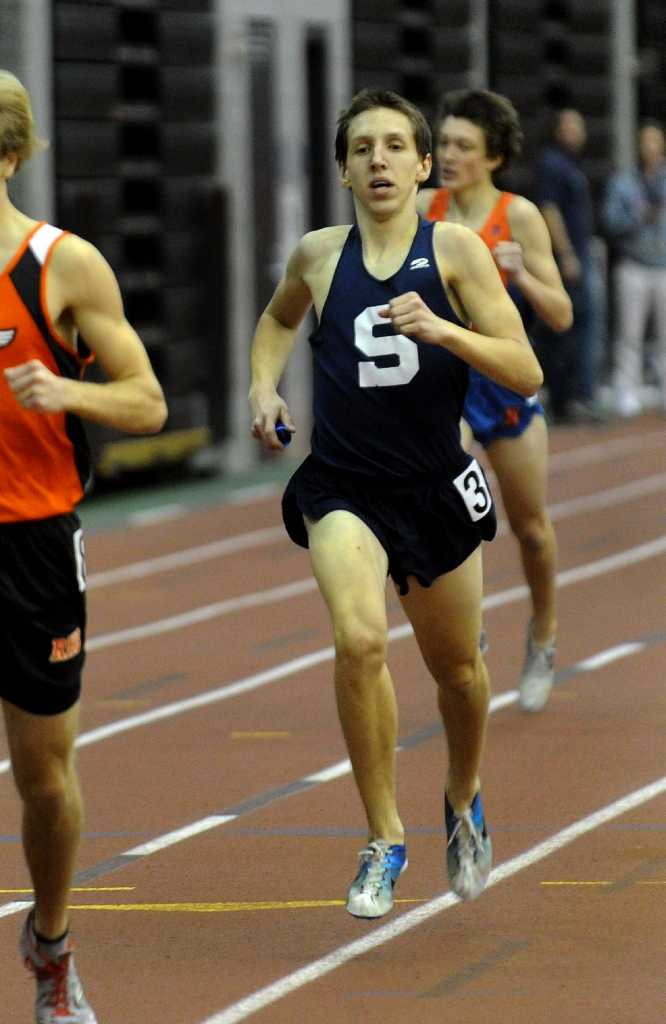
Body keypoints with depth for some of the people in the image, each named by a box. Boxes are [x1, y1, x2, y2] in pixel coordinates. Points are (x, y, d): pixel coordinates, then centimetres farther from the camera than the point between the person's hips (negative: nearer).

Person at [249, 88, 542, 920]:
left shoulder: (454, 250, -7)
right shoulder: (317, 257, 0)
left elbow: (525, 374, -12)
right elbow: (277, 321, 24)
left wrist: (441, 329, -27)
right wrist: (264, 386, 6)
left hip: (435, 487, 0)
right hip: (342, 488, 0)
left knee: (456, 668, 15)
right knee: (359, 639, -25)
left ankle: (463, 801, 48)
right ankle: (384, 838, -11)